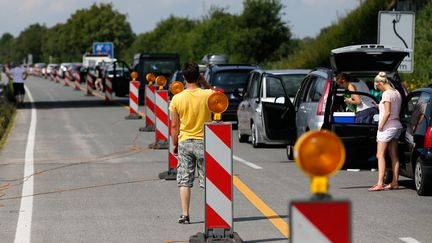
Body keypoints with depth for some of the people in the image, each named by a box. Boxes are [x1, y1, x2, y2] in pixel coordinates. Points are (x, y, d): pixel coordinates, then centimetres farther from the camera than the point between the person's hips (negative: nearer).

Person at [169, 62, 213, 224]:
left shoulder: (177, 99, -8)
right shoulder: (207, 95, -11)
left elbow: (175, 125, -2)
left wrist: (174, 144, 10)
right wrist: (204, 83, 5)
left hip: (184, 142, 1)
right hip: (203, 141, 0)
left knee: (184, 180, 6)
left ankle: (185, 215, 2)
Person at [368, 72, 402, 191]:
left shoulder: (387, 94, -15)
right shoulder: (397, 93, 11)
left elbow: (387, 112, -21)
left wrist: (381, 126, -14)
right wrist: (380, 107, 17)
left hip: (387, 127, -9)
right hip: (397, 126, 9)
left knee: (380, 155, -8)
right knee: (394, 156, 12)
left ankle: (380, 184, -15)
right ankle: (394, 183, 14)